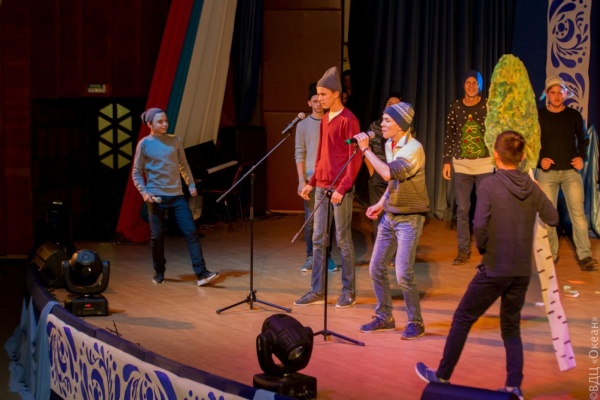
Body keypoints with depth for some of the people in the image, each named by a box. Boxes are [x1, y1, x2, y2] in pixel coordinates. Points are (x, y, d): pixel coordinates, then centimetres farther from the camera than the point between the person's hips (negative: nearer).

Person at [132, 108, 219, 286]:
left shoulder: (174, 140, 6)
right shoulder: (144, 144, -1)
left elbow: (183, 165, 14)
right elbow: (136, 173, 2)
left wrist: (191, 184, 4)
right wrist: (144, 192, -11)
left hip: (177, 195, 2)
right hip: (156, 197, -2)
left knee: (191, 232, -7)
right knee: (157, 236, 3)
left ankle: (201, 273, -10)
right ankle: (159, 272, 24)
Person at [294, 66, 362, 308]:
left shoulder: (348, 120, -10)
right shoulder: (324, 119, 14)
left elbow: (354, 159, -13)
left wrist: (342, 188, -18)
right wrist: (312, 182, 15)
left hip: (340, 189, -8)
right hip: (321, 188, 8)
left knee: (343, 240, 0)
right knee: (318, 240, 7)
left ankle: (349, 292, 9)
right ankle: (317, 291, 13)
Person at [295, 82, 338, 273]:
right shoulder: (303, 125, 5)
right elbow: (299, 154, 2)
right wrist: (301, 180, -6)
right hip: (311, 177, 0)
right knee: (310, 219, 1)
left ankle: (327, 256, 12)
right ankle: (311, 257, 8)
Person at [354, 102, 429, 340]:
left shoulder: (413, 149, -19)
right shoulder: (390, 145, 7)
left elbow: (389, 173, -31)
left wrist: (366, 149, -23)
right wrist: (381, 204, 12)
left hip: (409, 218, -8)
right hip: (389, 215, 8)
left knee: (403, 273, -12)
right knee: (376, 268, 8)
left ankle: (416, 323, 4)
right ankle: (384, 317, 22)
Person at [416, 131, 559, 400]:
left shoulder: (489, 185, -14)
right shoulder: (531, 187, 1)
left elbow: (479, 225, -23)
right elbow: (553, 219, 11)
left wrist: (482, 248, -4)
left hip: (494, 269, -5)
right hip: (522, 271, 5)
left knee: (462, 320, 11)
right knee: (511, 327, 17)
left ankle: (442, 376, 21)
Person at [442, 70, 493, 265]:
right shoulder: (455, 107, 3)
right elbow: (449, 136, 7)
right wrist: (447, 162, 3)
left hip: (485, 164, -2)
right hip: (461, 165, 2)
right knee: (462, 209, 4)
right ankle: (464, 251, 13)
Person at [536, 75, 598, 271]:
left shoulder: (574, 115, 4)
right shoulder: (538, 116, 1)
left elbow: (583, 139, 13)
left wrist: (581, 157, -4)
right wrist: (539, 159, -10)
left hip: (571, 172, 0)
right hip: (546, 172, 0)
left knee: (578, 212, -7)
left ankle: (585, 255, -6)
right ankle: (551, 254, 15)